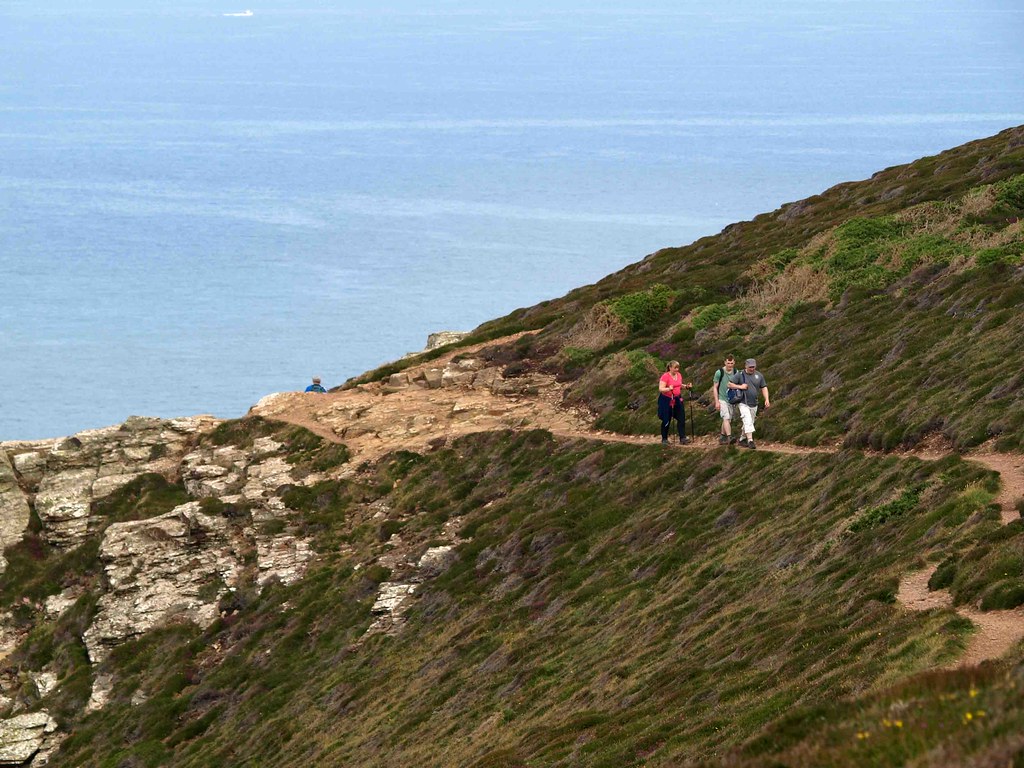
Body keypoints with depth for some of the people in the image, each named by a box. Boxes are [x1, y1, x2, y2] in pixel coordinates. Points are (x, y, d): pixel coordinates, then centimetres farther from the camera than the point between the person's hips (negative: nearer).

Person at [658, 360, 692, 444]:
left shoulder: (679, 375, 5)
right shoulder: (665, 376, -16)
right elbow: (661, 389, -22)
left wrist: (686, 386, 3)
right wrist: (669, 389, -39)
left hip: (677, 400, 6)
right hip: (666, 400, -6)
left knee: (681, 418, -4)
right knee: (666, 420, 4)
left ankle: (682, 438, -1)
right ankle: (664, 439, 18)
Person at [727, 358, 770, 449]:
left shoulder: (759, 375, 5)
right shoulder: (740, 375, -6)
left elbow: (764, 388, 8)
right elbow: (729, 384, -4)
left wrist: (767, 399, -3)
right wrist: (740, 387, -17)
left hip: (754, 404, 5)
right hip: (743, 403, -5)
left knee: (750, 422, 12)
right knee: (748, 421, -17)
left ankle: (743, 439, 27)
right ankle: (750, 441, -22)